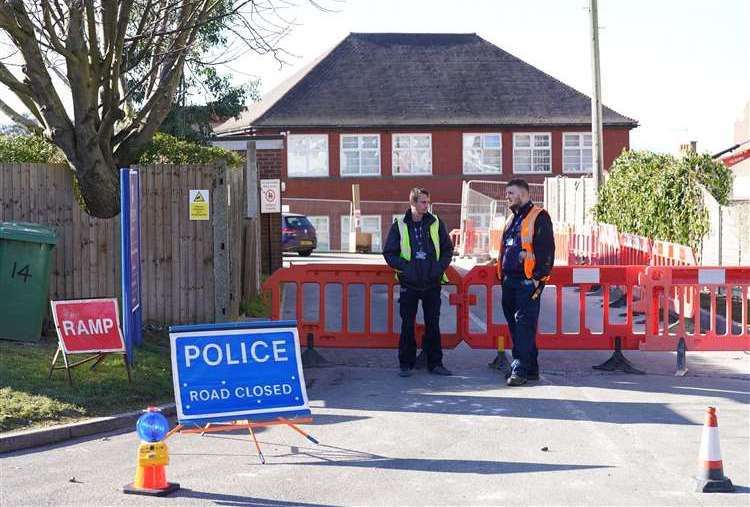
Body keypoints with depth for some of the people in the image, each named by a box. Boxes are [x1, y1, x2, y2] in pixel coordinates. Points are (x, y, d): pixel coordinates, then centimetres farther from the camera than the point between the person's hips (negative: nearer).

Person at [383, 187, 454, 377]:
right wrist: (404, 267, -13)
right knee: (407, 325, 2)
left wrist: (441, 266, -6)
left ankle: (435, 363, 15)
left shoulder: (436, 223, 4)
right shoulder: (400, 225, 0)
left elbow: (448, 248, 11)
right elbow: (389, 253, 1)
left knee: (433, 324, 7)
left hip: (432, 283, 2)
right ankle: (406, 363, 11)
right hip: (409, 283, -1)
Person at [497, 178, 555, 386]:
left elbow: (546, 250, -12)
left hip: (528, 281, -9)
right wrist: (502, 276, 18)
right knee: (514, 324, 10)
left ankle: (520, 369, -11)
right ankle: (531, 368, 17)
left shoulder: (539, 217, -5)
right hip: (509, 281, 9)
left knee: (524, 324, -11)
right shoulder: (511, 219, 21)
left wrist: (539, 277, -18)